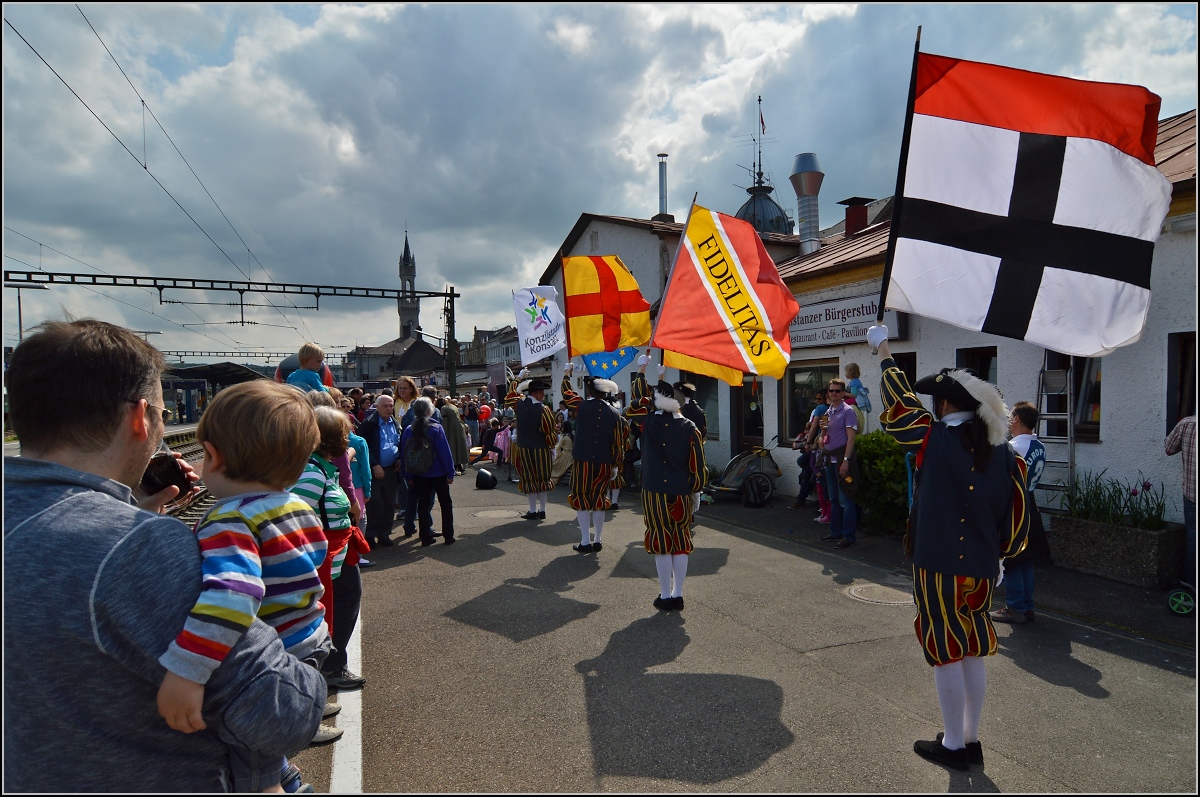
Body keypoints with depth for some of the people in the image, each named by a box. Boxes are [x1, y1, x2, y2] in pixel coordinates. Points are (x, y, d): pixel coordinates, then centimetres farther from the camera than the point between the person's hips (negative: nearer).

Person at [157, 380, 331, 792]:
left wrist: (185, 671, -45)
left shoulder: (229, 524, -27)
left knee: (253, 781, 13)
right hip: (307, 651, 9)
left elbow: (230, 592, -43)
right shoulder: (300, 508, 1)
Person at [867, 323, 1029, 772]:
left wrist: (883, 350, 15)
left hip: (939, 566, -6)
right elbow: (1016, 517, 5)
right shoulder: (1003, 454, 2)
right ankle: (971, 740, 29)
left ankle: (954, 746, 17)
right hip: (981, 568, 6)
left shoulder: (935, 438, -12)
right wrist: (996, 552, 20)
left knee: (946, 652, 5)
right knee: (974, 653, 16)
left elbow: (897, 405, 2)